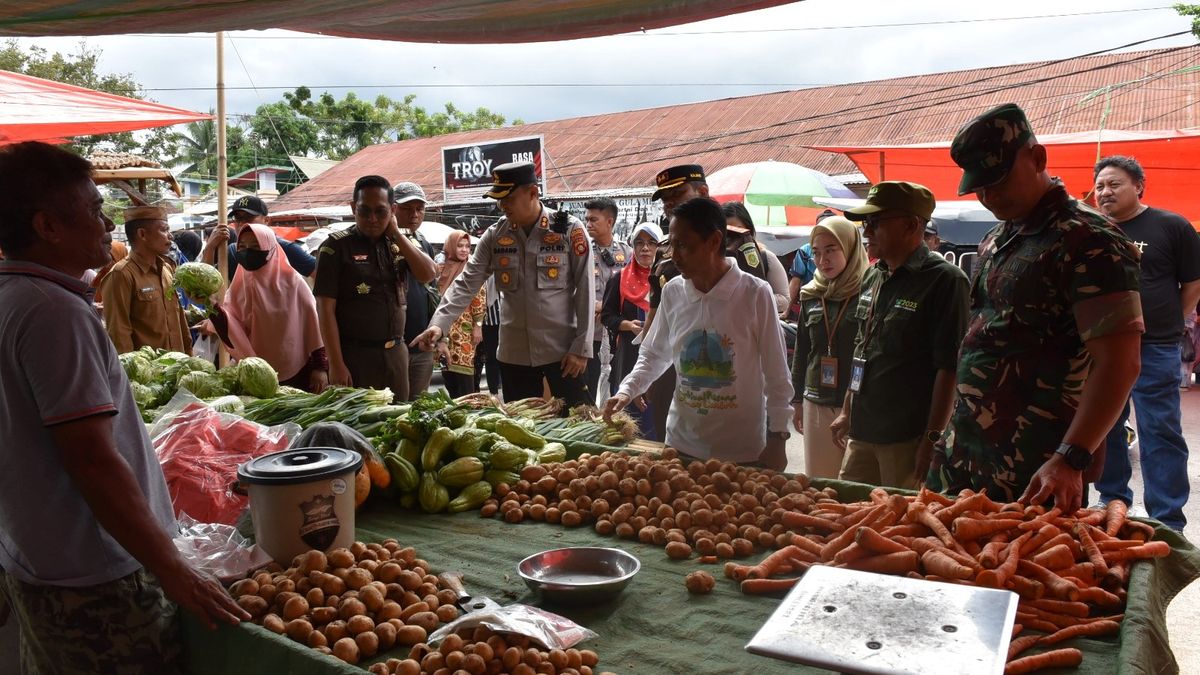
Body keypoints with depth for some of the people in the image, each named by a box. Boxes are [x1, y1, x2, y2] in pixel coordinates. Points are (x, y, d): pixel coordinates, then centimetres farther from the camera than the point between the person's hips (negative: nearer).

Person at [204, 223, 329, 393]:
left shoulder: (291, 280, -7)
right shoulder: (239, 285, 2)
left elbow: (312, 323, -5)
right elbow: (233, 336, -5)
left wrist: (321, 367, -7)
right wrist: (213, 307, -20)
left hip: (297, 372, -2)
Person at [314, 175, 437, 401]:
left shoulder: (398, 244, 9)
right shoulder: (335, 247, -6)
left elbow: (428, 275, -4)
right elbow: (325, 309, -9)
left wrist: (396, 233, -7)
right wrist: (336, 364, -15)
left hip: (396, 354, 5)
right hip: (354, 355, -4)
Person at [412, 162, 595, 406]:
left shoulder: (570, 230, -7)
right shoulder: (494, 235, 3)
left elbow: (585, 292, -7)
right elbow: (466, 284, 1)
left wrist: (581, 349, -10)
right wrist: (439, 324, -14)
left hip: (562, 350, -3)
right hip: (514, 352, 3)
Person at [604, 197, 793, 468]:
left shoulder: (755, 294, -13)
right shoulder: (672, 292, -1)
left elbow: (777, 376, -7)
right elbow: (653, 355, 13)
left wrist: (777, 440, -6)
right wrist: (627, 391, -1)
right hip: (682, 445, 4)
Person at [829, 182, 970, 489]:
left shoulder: (944, 280, -12)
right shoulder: (876, 279, 12)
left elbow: (949, 367, -16)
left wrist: (933, 439, -18)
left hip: (907, 440, -7)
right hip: (861, 434, 8)